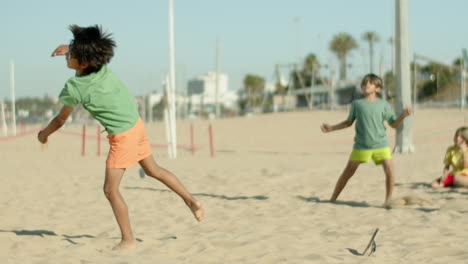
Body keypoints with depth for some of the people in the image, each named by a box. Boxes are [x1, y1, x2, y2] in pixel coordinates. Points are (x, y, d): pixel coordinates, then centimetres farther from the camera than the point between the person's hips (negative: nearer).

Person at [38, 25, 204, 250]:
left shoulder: (74, 88, -22)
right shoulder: (102, 66, -7)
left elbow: (60, 120, -4)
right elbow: (89, 50, 22)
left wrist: (44, 134, 13)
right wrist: (69, 48, 12)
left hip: (122, 136, -8)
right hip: (136, 124, 8)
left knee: (110, 189, -2)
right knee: (153, 170, 24)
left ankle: (128, 240, 3)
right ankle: (191, 201, 33)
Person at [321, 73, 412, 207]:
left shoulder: (384, 105, 3)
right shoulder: (356, 104, 4)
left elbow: (394, 124, 6)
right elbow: (349, 122, 17)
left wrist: (403, 115, -11)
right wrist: (331, 128, 13)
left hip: (381, 144, 0)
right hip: (361, 145, 0)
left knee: (389, 170, -16)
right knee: (348, 172, 3)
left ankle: (388, 199, 1)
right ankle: (333, 199, 16)